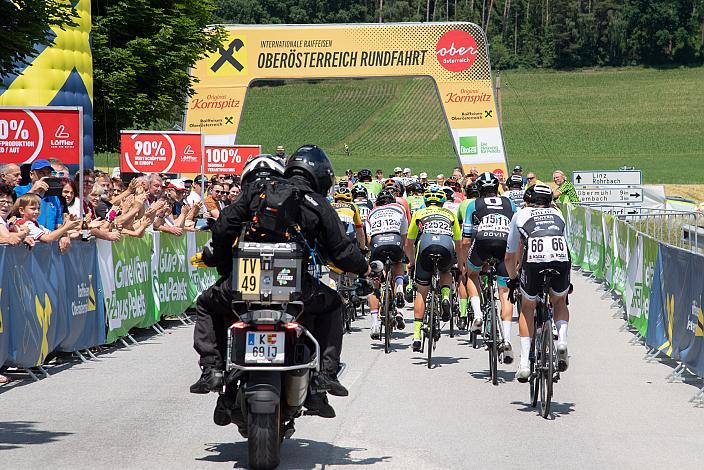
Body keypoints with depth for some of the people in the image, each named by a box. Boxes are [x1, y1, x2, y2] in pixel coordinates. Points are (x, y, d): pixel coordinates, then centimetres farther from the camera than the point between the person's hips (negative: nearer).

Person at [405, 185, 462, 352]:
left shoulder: (419, 213, 30)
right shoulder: (450, 214, 33)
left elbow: (408, 245, 36)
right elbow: (458, 244, 40)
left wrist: (411, 261, 54)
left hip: (426, 246, -1)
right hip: (447, 248, 1)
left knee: (421, 293, 12)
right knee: (446, 272, 36)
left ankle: (416, 335, 4)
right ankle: (445, 297, 6)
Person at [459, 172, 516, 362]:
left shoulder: (473, 205, 26)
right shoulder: (509, 204, 31)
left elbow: (465, 241, 21)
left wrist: (462, 264, 30)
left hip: (482, 241, -1)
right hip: (506, 243, 1)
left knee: (472, 274, 30)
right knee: (505, 293, 8)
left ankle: (477, 315, 10)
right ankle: (507, 340, -6)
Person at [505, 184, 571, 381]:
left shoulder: (520, 215, 28)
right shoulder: (557, 215, 34)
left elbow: (510, 256, 33)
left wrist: (513, 278, 51)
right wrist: (566, 283, 55)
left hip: (534, 260, -1)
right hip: (561, 259, 1)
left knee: (527, 309, 21)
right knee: (559, 303, 30)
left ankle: (524, 363, 11)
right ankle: (562, 340, 3)